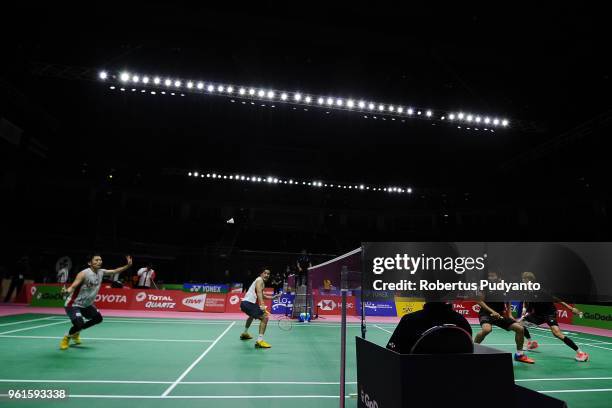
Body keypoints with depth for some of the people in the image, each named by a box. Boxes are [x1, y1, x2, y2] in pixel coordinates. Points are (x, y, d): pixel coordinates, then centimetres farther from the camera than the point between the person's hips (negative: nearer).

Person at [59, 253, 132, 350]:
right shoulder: (84, 273, -25)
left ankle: (76, 332, 34)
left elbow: (115, 271, 4)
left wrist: (128, 265, -8)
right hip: (74, 304, -8)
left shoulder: (101, 272, -5)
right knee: (79, 324, -24)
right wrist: (67, 290, -51)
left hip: (86, 304, 8)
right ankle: (66, 338, 9)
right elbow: (73, 287, -28)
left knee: (98, 318, 15)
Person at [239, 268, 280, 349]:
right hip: (248, 303, -11)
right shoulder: (260, 280, -7)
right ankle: (259, 341, -26)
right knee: (264, 318, -18)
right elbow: (259, 292, -24)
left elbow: (261, 295, 34)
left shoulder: (262, 282, 22)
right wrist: (262, 304, -38)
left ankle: (245, 333, 57)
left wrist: (273, 297, 29)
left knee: (252, 316, 39)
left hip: (245, 303, 11)